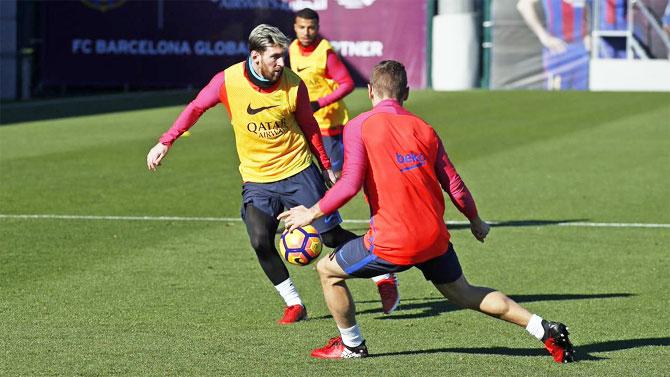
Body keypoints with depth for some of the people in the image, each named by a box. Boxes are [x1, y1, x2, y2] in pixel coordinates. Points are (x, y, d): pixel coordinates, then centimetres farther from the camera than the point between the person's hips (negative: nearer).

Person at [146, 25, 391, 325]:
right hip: (256, 179, 1)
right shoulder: (228, 81, -12)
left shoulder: (293, 86, -11)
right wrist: (165, 143, 0)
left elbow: (309, 127, 5)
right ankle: (294, 305, -1)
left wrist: (327, 166, 12)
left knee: (331, 235, -2)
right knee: (261, 242, -16)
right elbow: (196, 108, 3)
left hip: (298, 172, -1)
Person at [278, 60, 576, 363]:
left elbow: (350, 184, -16)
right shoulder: (423, 129, 9)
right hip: (434, 237, 5)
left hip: (393, 243, -5)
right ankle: (545, 330, 14)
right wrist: (476, 221, 25)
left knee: (328, 270, 16)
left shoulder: (359, 126, -6)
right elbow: (454, 185, 9)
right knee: (463, 293, 22)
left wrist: (312, 213, -2)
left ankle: (352, 345, 27)